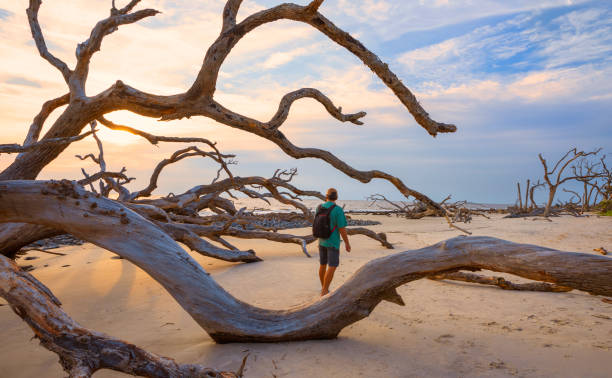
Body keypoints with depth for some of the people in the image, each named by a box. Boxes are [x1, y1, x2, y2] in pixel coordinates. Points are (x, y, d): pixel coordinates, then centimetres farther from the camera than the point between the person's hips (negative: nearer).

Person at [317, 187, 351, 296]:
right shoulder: (338, 210, -18)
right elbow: (342, 229, -18)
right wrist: (347, 243, -6)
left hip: (321, 241, 6)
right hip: (332, 242, -6)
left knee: (323, 265, 16)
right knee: (332, 267, -2)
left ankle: (324, 289, 26)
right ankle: (324, 292, -5)